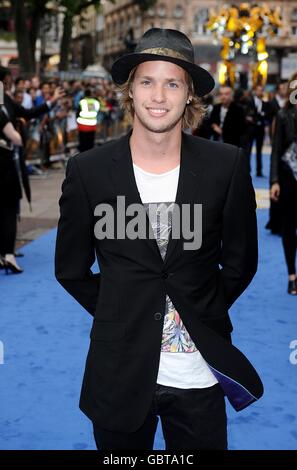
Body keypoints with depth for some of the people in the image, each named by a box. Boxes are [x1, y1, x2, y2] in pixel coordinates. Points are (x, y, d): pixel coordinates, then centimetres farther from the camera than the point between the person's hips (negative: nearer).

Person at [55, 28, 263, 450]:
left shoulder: (226, 166, -7)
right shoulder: (87, 171, -7)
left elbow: (240, 260, 5)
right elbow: (71, 269, 4)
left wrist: (204, 313, 4)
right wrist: (119, 316, 3)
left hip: (201, 372, 0)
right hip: (120, 371, 0)